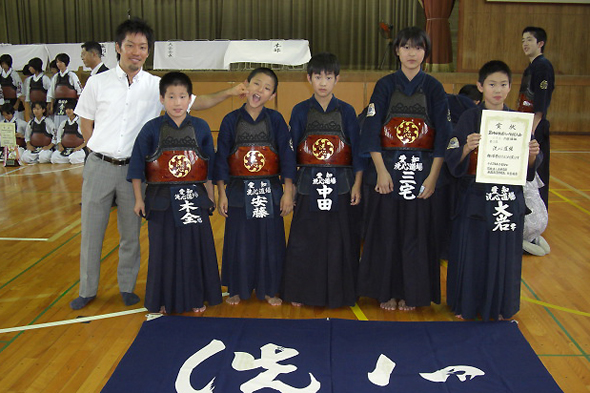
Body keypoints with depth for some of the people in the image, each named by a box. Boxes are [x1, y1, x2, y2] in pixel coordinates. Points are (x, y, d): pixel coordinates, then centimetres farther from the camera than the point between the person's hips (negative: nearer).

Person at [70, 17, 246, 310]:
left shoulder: (157, 86, 1)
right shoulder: (98, 82, 0)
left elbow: (196, 103, 3)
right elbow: (85, 122, 7)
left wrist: (229, 93, -7)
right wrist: (102, 152, 0)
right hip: (99, 166, 0)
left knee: (131, 233, 10)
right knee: (91, 232, 8)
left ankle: (127, 287, 27)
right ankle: (87, 290, 24)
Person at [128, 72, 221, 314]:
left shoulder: (201, 128, 1)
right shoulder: (152, 129, -4)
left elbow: (210, 167, 8)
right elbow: (137, 166, 1)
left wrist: (210, 195, 10)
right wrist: (139, 199, 0)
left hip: (194, 198, 1)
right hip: (161, 200, -1)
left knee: (196, 247, 8)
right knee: (164, 250, 8)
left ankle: (196, 297, 26)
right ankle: (165, 300, 25)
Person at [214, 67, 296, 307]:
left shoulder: (276, 120, 0)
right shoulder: (231, 120, 0)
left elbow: (287, 155, -1)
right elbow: (221, 158, 3)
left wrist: (288, 192, -6)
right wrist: (221, 193, -1)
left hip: (269, 191, 0)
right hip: (239, 191, 0)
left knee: (270, 242, 7)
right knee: (239, 242, 7)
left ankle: (269, 290, 24)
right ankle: (237, 290, 24)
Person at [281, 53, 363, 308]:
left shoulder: (346, 111, 3)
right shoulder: (300, 111, 3)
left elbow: (357, 150, 4)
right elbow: (292, 151, 5)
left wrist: (357, 184, -3)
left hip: (341, 184, 0)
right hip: (309, 184, 0)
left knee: (340, 240, 4)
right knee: (305, 241, 5)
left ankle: (339, 292, 20)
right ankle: (301, 292, 20)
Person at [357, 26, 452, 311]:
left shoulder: (433, 88, 5)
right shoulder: (385, 86, 4)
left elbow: (442, 135, 0)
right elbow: (371, 131, -2)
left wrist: (433, 175, -9)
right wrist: (381, 170, -11)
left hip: (422, 168, 0)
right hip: (387, 165, 0)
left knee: (417, 230, 3)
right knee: (386, 229, 4)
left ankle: (412, 292, 19)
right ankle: (387, 291, 19)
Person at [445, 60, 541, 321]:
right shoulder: (470, 118, -3)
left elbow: (527, 167, 8)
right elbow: (453, 160, -8)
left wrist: (533, 154, -13)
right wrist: (467, 147, -26)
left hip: (508, 199, 3)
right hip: (476, 197, -2)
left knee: (504, 252, 9)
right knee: (471, 250, 4)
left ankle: (499, 307, 27)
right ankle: (466, 305, 22)